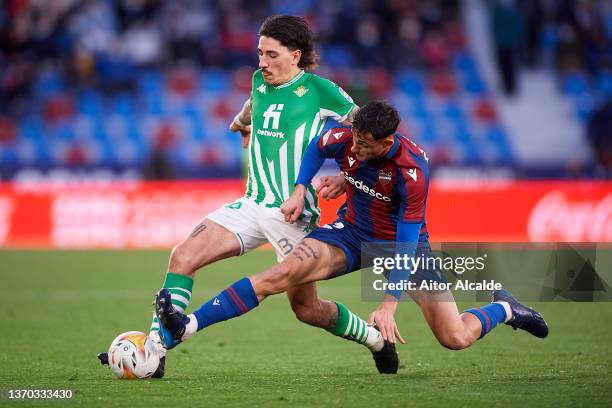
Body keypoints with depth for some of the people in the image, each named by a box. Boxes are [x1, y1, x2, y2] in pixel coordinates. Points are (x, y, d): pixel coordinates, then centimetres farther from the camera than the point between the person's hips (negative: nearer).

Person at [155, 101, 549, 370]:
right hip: (352, 233, 3)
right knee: (283, 271, -25)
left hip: (405, 242, -3)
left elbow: (406, 244, -30)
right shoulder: (345, 139, -19)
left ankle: (504, 308, 26)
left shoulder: (412, 169, -31)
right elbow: (316, 148, 8)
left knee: (456, 338, -10)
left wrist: (388, 305, -34)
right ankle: (183, 328, -33)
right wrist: (299, 191, -6)